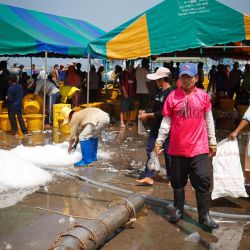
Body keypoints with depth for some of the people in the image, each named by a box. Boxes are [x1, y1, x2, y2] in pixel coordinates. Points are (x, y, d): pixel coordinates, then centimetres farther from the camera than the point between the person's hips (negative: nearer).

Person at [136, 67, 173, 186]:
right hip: (156, 127, 9)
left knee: (168, 153, 4)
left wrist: (148, 115, -18)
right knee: (150, 150, 6)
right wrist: (145, 113, 5)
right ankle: (149, 177, 10)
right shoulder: (160, 92, 10)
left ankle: (172, 178, 19)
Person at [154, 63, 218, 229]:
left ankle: (205, 216, 8)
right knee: (178, 182, 12)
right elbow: (166, 122, 3)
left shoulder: (203, 96, 0)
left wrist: (212, 142, 11)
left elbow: (209, 121, 8)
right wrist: (159, 141, 1)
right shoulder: (173, 96, -2)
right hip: (177, 148, 1)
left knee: (203, 182, -2)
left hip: (199, 148, 0)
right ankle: (178, 211, 29)